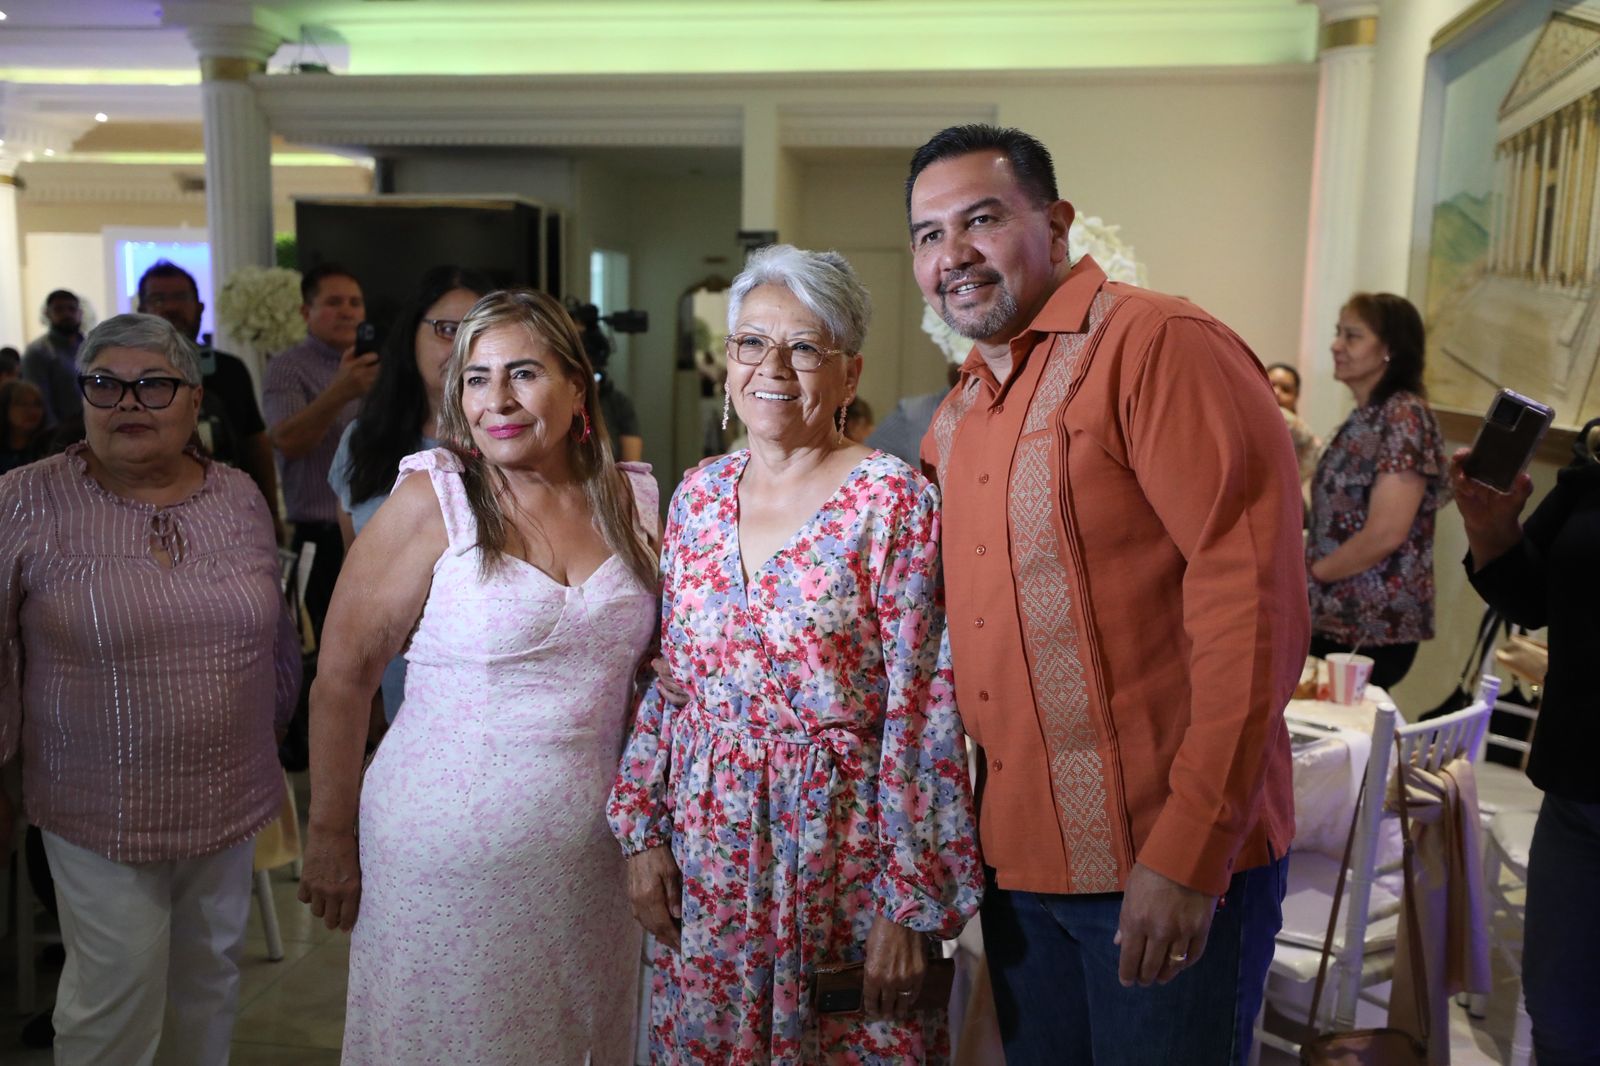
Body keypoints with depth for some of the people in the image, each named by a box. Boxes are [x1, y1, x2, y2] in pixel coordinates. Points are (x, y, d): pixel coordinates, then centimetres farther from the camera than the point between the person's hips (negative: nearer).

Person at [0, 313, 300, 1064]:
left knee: (212, 974, 17)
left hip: (230, 802, 4)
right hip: (100, 813, -4)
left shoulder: (240, 498, 2)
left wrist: (272, 726, 18)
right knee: (116, 998, 3)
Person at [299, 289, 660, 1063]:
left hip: (592, 855, 4)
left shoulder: (632, 500, 1)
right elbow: (343, 676, -8)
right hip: (448, 855, -3)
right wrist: (331, 837, -6)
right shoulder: (432, 500, -10)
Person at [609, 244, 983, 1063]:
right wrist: (643, 829, 6)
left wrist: (909, 903, -15)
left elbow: (924, 713, -14)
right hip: (709, 853, 5)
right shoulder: (699, 495, 5)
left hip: (842, 851, -4)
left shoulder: (894, 502, -12)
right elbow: (663, 685, 10)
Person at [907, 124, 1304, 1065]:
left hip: (1170, 866, -7)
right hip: (1015, 859, 7)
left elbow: (1252, 606, -20)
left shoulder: (1160, 345, -14)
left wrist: (1189, 853, -21)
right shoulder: (957, 420, 11)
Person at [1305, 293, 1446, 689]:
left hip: (1373, 628, -8)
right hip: (1332, 617, 8)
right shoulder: (1363, 417, 12)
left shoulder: (1403, 417, -15)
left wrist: (1308, 573, -9)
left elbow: (1386, 533, -21)